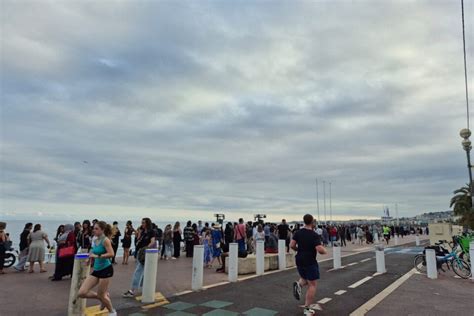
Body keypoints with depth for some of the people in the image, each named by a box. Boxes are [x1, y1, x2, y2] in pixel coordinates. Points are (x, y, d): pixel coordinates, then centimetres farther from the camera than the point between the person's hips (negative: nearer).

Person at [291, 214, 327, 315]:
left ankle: (298, 284, -6)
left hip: (299, 261, 6)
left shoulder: (298, 233, 0)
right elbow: (320, 250, -24)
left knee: (305, 279, 27)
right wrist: (325, 251, -3)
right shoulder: (314, 235, -16)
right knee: (312, 285, 6)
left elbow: (291, 245, -1)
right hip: (310, 262, -5)